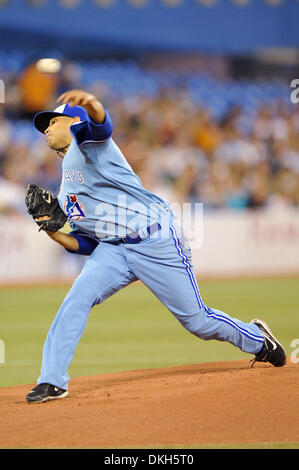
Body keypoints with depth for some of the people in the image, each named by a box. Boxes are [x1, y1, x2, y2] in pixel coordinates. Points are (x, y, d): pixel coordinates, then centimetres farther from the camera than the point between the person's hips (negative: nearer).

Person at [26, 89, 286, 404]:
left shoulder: (87, 140, -2)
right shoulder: (66, 196, 21)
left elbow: (100, 123, -29)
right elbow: (87, 245, 17)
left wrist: (91, 105, -55)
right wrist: (53, 233, -3)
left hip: (156, 241, -7)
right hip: (113, 249, 7)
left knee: (195, 319, 1)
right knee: (78, 298, -18)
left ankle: (257, 339, 27)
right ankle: (52, 382, -19)